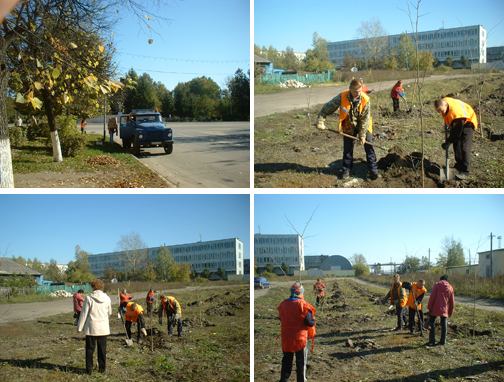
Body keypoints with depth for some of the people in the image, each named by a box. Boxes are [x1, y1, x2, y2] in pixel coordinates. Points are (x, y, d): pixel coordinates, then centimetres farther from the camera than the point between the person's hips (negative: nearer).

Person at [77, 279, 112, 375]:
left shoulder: (89, 298, -11)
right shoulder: (107, 298, -1)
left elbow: (84, 314, -8)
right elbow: (109, 312, 12)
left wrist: (79, 327, 0)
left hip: (91, 328, -3)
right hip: (104, 328, 3)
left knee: (90, 348, 8)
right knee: (102, 349, 12)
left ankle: (89, 368, 9)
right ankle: (102, 368, 17)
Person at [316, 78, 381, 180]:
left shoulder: (365, 100, -24)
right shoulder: (342, 97, -24)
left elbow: (365, 118, -16)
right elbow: (327, 108, -13)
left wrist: (362, 134, -15)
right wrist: (320, 122, -14)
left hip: (363, 126, 0)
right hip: (348, 127, 1)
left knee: (369, 145, -4)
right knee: (347, 148, 5)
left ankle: (373, 170, 3)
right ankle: (346, 171, 19)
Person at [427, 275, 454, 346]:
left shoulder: (437, 285, -2)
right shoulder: (450, 288, 8)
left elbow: (432, 297, -9)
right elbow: (452, 302, 12)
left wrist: (429, 307, -5)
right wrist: (450, 312, 20)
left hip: (435, 308, -3)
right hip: (444, 309, 3)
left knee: (431, 323, 5)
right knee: (444, 324, 12)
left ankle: (432, 340, 0)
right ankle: (443, 341, 14)